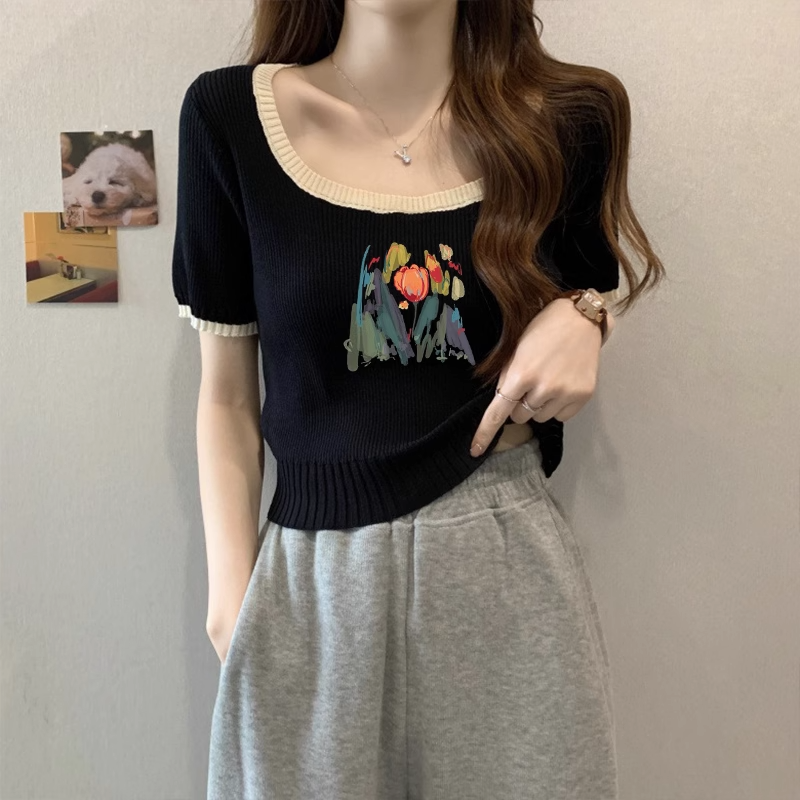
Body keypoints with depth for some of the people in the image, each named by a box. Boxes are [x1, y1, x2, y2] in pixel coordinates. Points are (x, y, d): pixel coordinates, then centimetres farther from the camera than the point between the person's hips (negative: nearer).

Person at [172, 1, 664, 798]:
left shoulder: (565, 120, -1)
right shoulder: (228, 115, -3)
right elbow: (227, 394, 0)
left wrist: (579, 322, -9)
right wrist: (231, 597, -4)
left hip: (505, 558, 1)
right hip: (312, 572, 0)